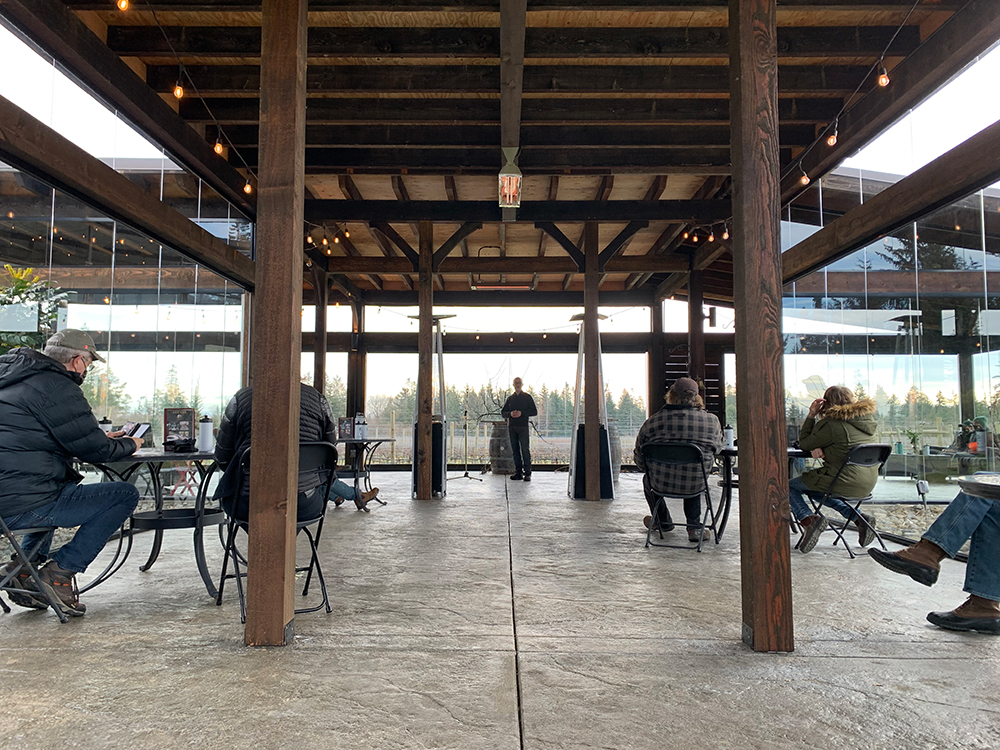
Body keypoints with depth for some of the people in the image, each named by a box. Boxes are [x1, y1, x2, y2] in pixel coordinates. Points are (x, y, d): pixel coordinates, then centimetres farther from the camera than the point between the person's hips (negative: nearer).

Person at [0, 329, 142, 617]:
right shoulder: (59, 388, -13)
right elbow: (96, 451, -9)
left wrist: (103, 439, 25)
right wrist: (129, 445, 11)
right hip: (23, 506, -10)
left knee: (56, 490, 39)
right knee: (124, 495, -4)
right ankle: (60, 571, -3)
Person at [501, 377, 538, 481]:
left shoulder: (527, 397, 7)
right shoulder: (510, 398, 16)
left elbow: (534, 412, 2)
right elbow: (502, 413, 16)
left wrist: (522, 413, -11)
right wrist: (510, 414, -6)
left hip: (523, 427, -4)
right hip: (512, 427, 4)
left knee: (525, 449, -11)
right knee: (515, 450, 4)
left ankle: (527, 473, -10)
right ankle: (518, 472, 8)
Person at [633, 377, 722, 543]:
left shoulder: (652, 422, -10)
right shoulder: (711, 420, -8)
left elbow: (640, 460, 1)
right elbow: (717, 448, 10)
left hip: (662, 485, -1)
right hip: (695, 487, 1)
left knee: (648, 478, 34)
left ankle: (664, 522, 50)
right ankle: (694, 528, 28)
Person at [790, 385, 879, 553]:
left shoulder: (832, 425, -15)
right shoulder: (868, 419, 9)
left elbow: (804, 444, -4)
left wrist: (811, 416, -3)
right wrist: (822, 449, 0)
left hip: (846, 481, -8)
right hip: (868, 483, 8)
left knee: (789, 486, 9)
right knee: (815, 489, 33)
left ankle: (808, 519, -16)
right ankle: (859, 518, 18)